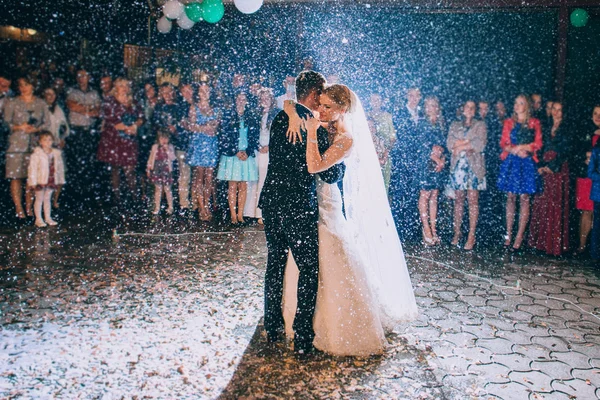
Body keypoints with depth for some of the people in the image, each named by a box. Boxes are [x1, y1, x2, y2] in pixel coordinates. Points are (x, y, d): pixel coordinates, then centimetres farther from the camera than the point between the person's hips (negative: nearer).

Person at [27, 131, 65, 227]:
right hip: (40, 180, -4)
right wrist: (33, 181, -15)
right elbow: (32, 167, -11)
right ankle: (38, 219, 12)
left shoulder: (56, 153, 4)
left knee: (47, 199, 14)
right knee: (39, 199, 6)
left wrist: (61, 179, 10)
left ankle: (48, 218, 21)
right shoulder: (37, 153, -10)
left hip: (52, 180, 4)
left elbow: (60, 167, 11)